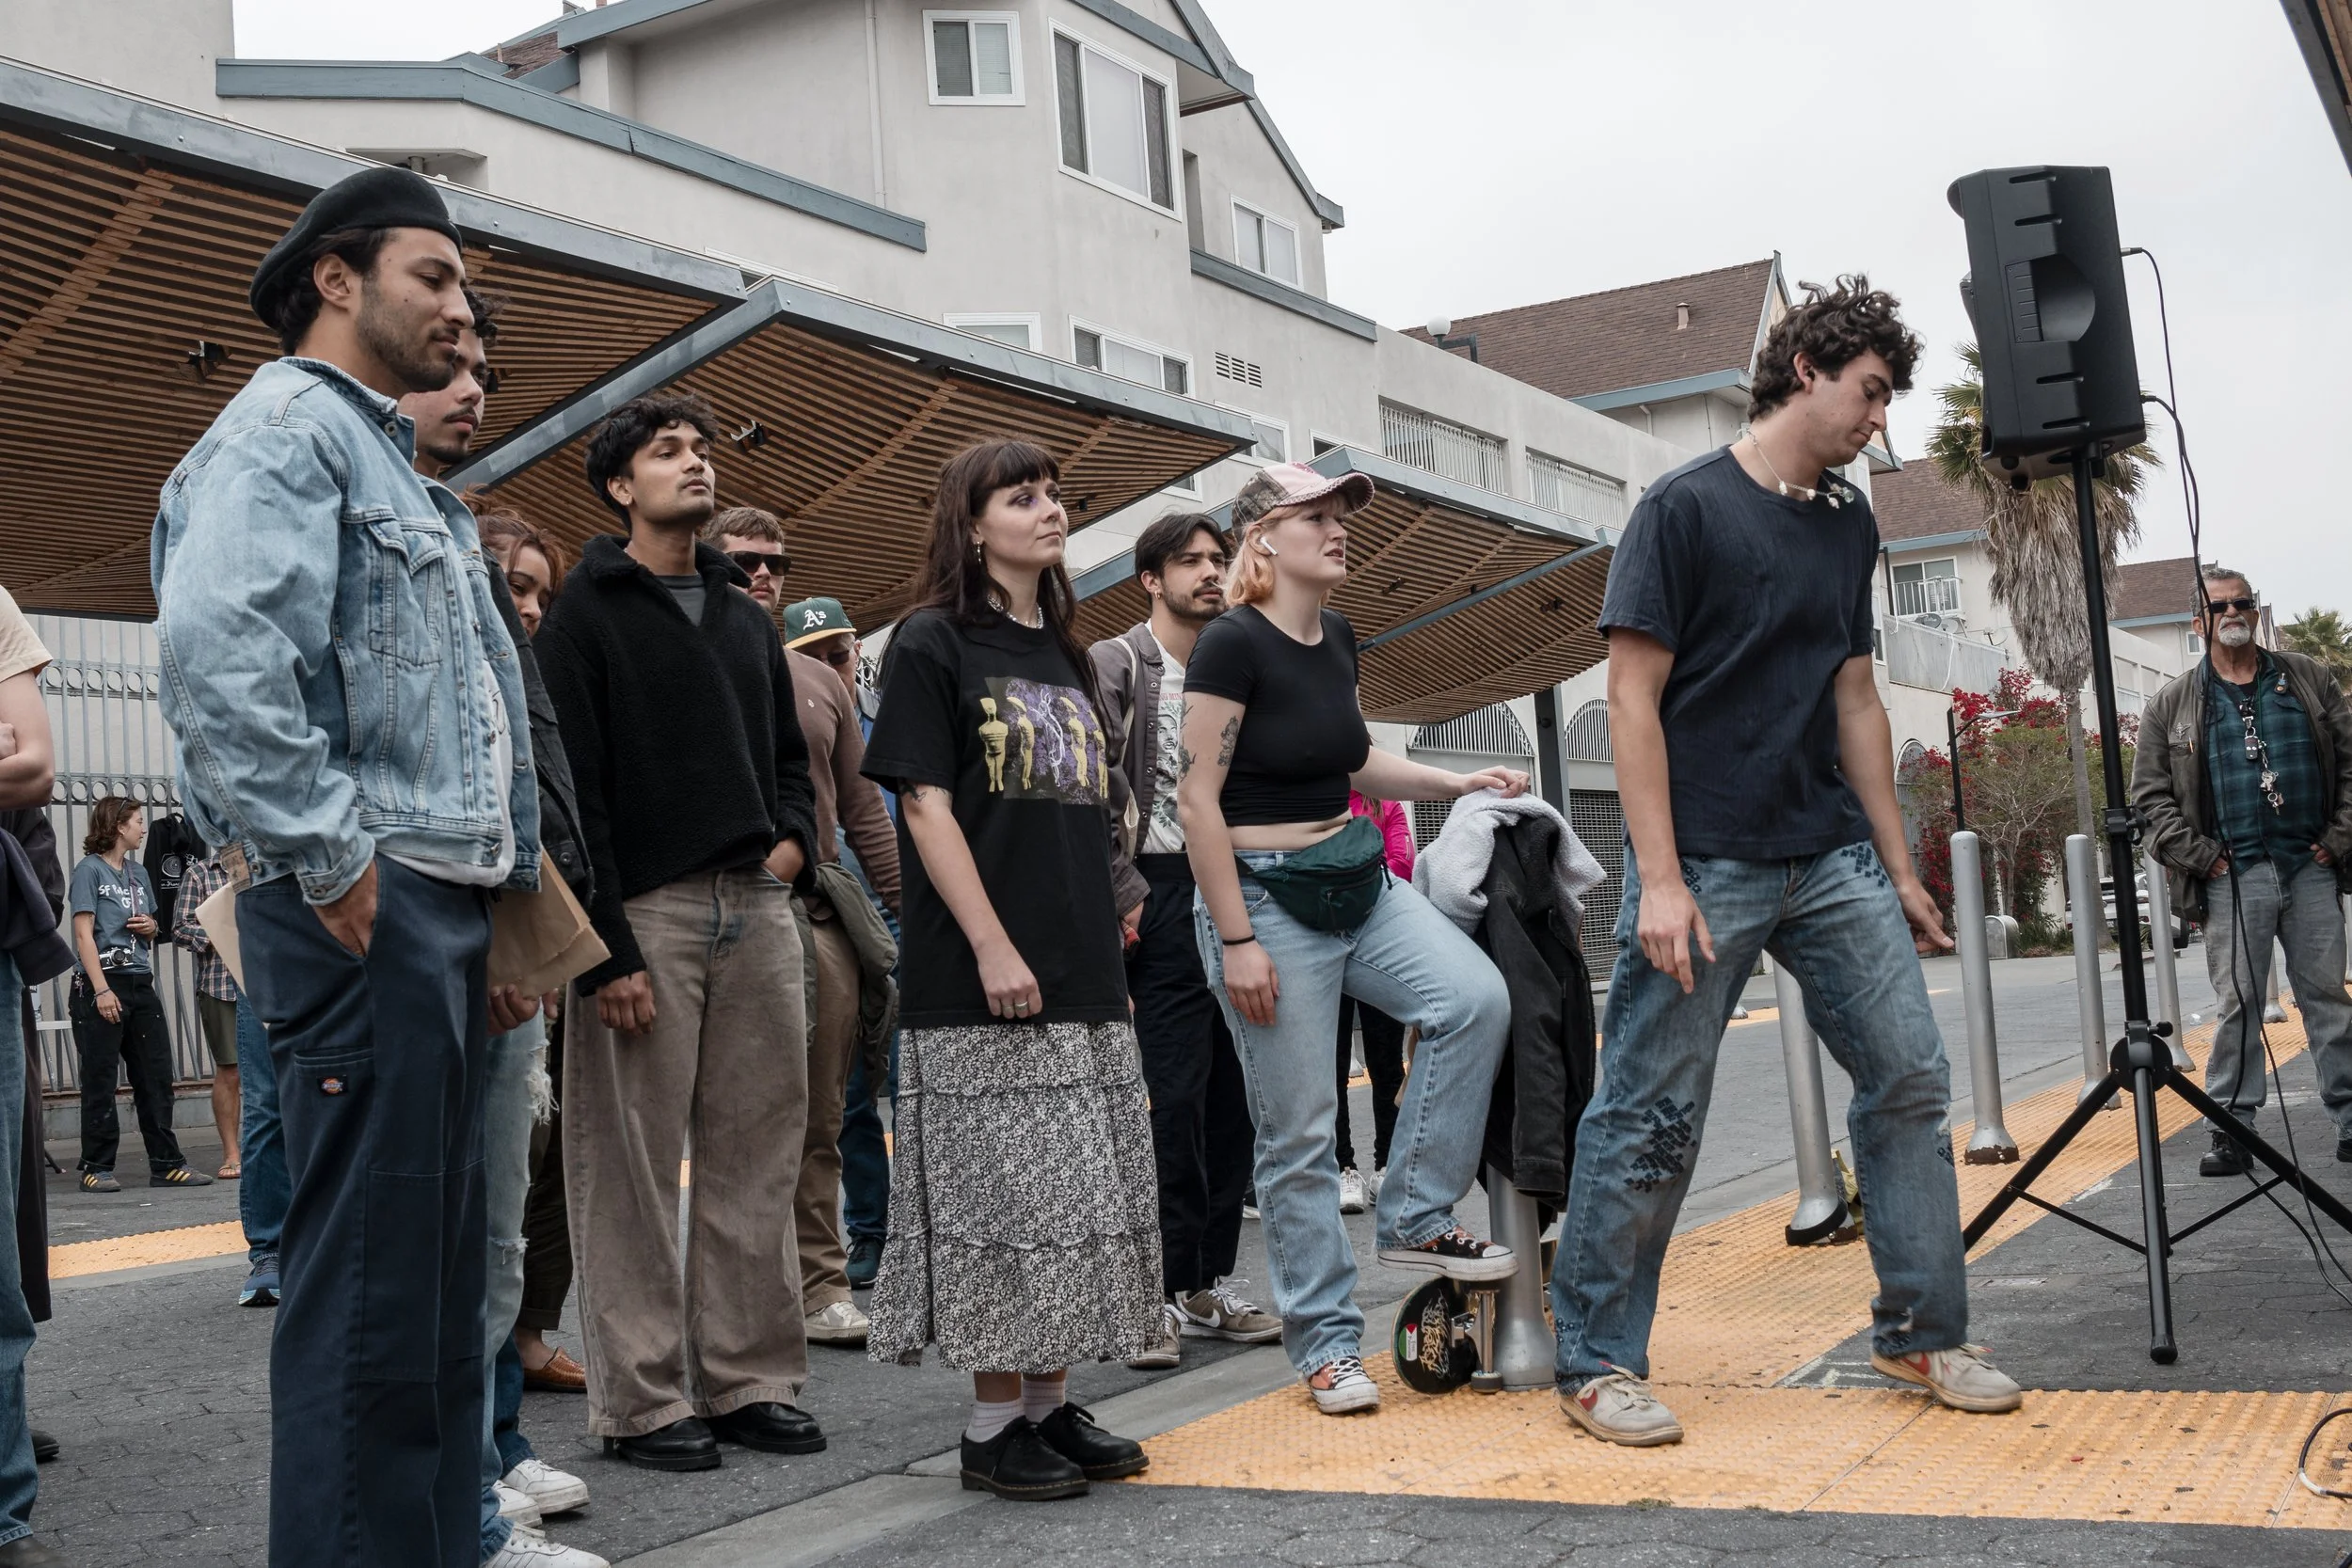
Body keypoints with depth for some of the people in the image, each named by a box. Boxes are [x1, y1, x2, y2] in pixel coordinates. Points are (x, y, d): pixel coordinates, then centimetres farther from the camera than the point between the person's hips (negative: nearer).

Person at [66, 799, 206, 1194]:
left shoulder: (138, 872, 17)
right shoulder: (90, 869, -3)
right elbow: (84, 934, -10)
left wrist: (149, 926, 3)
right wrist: (102, 989, -18)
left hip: (141, 983, 7)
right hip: (101, 986, -7)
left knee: (156, 1076, 4)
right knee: (100, 1080, -1)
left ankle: (166, 1164, 8)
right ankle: (97, 1168, 5)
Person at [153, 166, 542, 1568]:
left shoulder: (394, 467, 26)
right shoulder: (287, 424, -5)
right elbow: (218, 648, -22)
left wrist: (501, 885, 18)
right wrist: (329, 860, -20)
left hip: (445, 909, 10)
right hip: (366, 912, -10)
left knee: (440, 1267, 13)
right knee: (371, 1274, -7)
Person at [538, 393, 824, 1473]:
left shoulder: (746, 617, 20)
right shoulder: (584, 614, 0)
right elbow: (573, 788, -8)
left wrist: (795, 839, 4)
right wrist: (604, 948, -15)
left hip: (757, 907, 6)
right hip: (647, 908, -6)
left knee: (757, 1158, 7)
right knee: (635, 1165, -2)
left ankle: (753, 1380, 16)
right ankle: (642, 1402, 7)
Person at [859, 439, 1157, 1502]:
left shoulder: (1063, 656, 17)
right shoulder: (932, 644, -3)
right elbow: (926, 806, -10)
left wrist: (1106, 953, 15)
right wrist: (992, 946, -18)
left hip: (1083, 979, 7)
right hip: (981, 983, -7)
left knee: (1078, 1196, 8)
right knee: (1000, 1199, -4)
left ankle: (1049, 1403, 18)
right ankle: (993, 1424, 7)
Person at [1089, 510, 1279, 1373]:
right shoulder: (1115, 667, -2)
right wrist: (1126, 896, -15)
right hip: (1166, 894, -6)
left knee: (1233, 1095, 8)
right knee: (1173, 1097, -8)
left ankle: (1212, 1282, 17)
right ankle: (1161, 1293, 0)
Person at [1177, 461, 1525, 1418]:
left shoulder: (1336, 639, 8)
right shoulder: (1232, 643, -14)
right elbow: (1199, 799, -16)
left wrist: (1458, 784, 12)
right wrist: (1236, 940, -18)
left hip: (1357, 879, 7)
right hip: (1265, 895, -7)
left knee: (1475, 998, -15)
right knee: (1299, 1132, -2)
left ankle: (1416, 1222, 1)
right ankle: (1325, 1342, 12)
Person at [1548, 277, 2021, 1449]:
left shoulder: (1849, 525, 15)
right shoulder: (1686, 508, -6)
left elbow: (1854, 702, 19)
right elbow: (1633, 700, -10)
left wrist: (1898, 867, 16)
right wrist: (1659, 880, -17)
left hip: (1832, 858, 7)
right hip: (1708, 860, -7)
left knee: (1909, 1078, 4)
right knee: (1651, 1116, -2)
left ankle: (1921, 1333, 19)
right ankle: (1596, 1365, 9)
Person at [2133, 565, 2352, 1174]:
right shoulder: (2173, 705, 6)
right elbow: (2150, 794, 4)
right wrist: (2200, 856, -6)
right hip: (2233, 878, -1)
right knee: (2237, 1005, -2)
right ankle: (2233, 1132, 1)